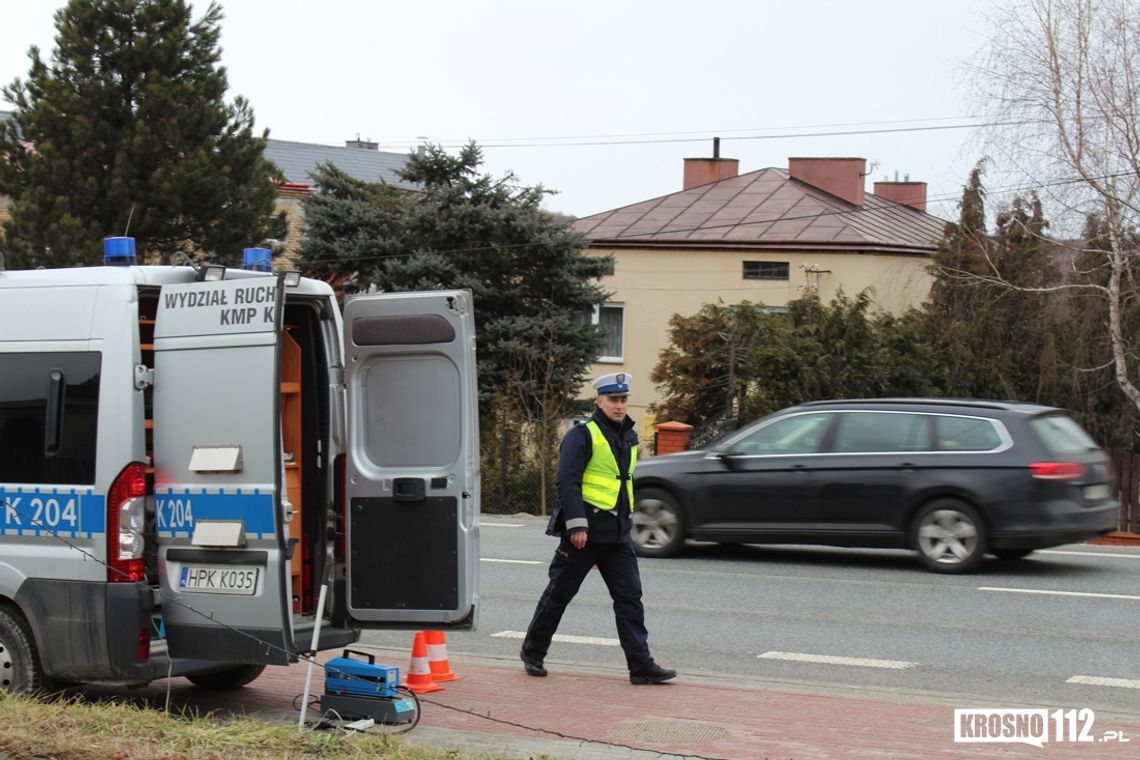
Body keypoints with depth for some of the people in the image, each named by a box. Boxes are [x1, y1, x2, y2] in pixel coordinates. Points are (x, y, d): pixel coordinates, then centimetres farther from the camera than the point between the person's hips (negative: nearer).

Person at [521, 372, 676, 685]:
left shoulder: (629, 438, 16)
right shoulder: (583, 434, -9)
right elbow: (567, 481, -15)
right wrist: (577, 524, -22)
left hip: (618, 533, 7)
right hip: (585, 530, -7)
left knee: (630, 596, -1)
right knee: (559, 592, 5)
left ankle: (641, 665, -2)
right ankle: (533, 653, 20)